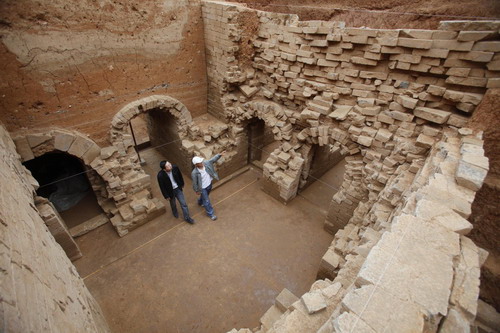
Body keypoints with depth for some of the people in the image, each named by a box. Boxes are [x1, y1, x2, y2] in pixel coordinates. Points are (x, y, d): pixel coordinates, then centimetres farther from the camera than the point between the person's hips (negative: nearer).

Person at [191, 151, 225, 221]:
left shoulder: (206, 163, -21)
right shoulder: (194, 173, -33)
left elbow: (213, 159, -8)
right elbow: (195, 183, -19)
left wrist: (220, 154, -21)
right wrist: (197, 191, -8)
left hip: (209, 184, 6)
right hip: (202, 188, -6)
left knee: (204, 196, 33)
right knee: (206, 201, 9)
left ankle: (200, 202, 66)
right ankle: (210, 214, 30)